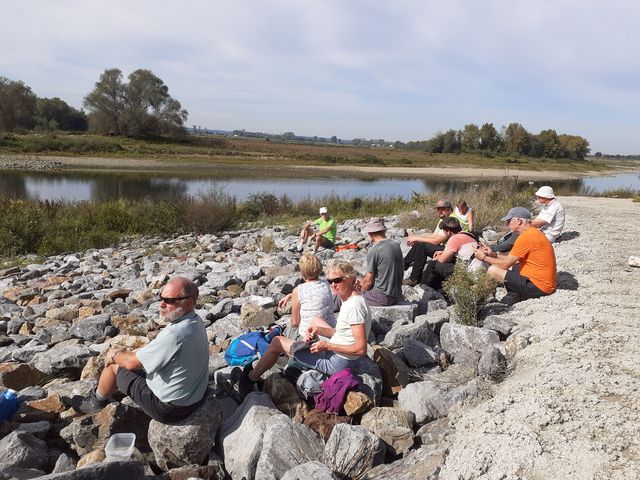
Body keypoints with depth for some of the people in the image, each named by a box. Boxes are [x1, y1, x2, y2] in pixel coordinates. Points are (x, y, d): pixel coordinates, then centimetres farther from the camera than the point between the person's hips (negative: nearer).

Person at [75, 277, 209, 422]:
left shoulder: (174, 334, -33)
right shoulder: (196, 321, -4)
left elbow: (132, 362, -19)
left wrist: (115, 355, 1)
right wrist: (125, 353, 10)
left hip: (170, 409, -8)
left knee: (113, 365, 8)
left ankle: (97, 401, 37)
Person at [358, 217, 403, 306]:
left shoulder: (373, 251, -18)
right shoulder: (396, 245, 6)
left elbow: (369, 280, -14)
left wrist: (362, 290, 10)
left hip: (382, 298, -7)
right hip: (397, 296, 7)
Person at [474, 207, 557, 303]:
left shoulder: (526, 237, -19)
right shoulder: (533, 232, 11)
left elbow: (506, 264, -14)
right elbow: (512, 259, 17)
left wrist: (484, 257, -1)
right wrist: (494, 254, 10)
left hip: (539, 287, -10)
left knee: (492, 270, -10)